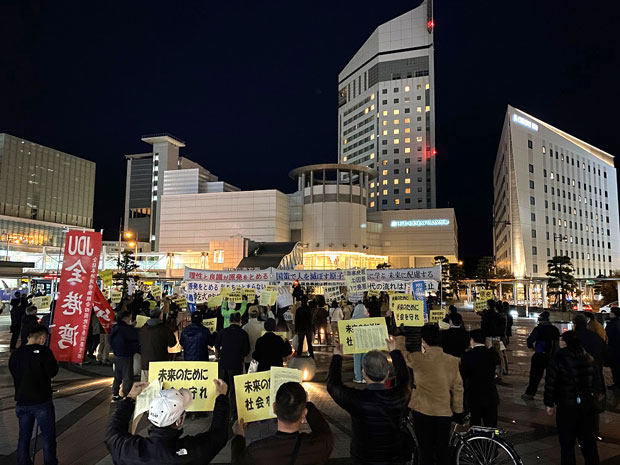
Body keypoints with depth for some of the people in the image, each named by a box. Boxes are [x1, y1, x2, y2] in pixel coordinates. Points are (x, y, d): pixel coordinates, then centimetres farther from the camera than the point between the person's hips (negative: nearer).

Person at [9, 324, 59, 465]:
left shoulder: (15, 354, 4)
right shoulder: (43, 351, -14)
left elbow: (13, 373, 15)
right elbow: (52, 372, -15)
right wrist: (53, 362, 3)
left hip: (22, 402, 5)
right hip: (42, 402, -5)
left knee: (24, 436, 16)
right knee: (48, 436, 6)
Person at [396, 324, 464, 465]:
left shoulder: (418, 359, -16)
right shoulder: (453, 361, -6)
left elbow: (401, 353, 3)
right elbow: (458, 388, 1)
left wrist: (400, 337, 20)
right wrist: (458, 411, 12)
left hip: (423, 412, -3)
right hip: (444, 412, 3)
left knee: (426, 450, 10)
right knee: (443, 449, 17)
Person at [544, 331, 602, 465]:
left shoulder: (558, 360, -12)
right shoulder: (589, 359, 1)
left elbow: (550, 384, -11)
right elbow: (598, 383, 9)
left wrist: (549, 404, 1)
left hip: (566, 408, -5)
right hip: (589, 407, 5)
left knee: (567, 444, 6)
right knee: (589, 443, 17)